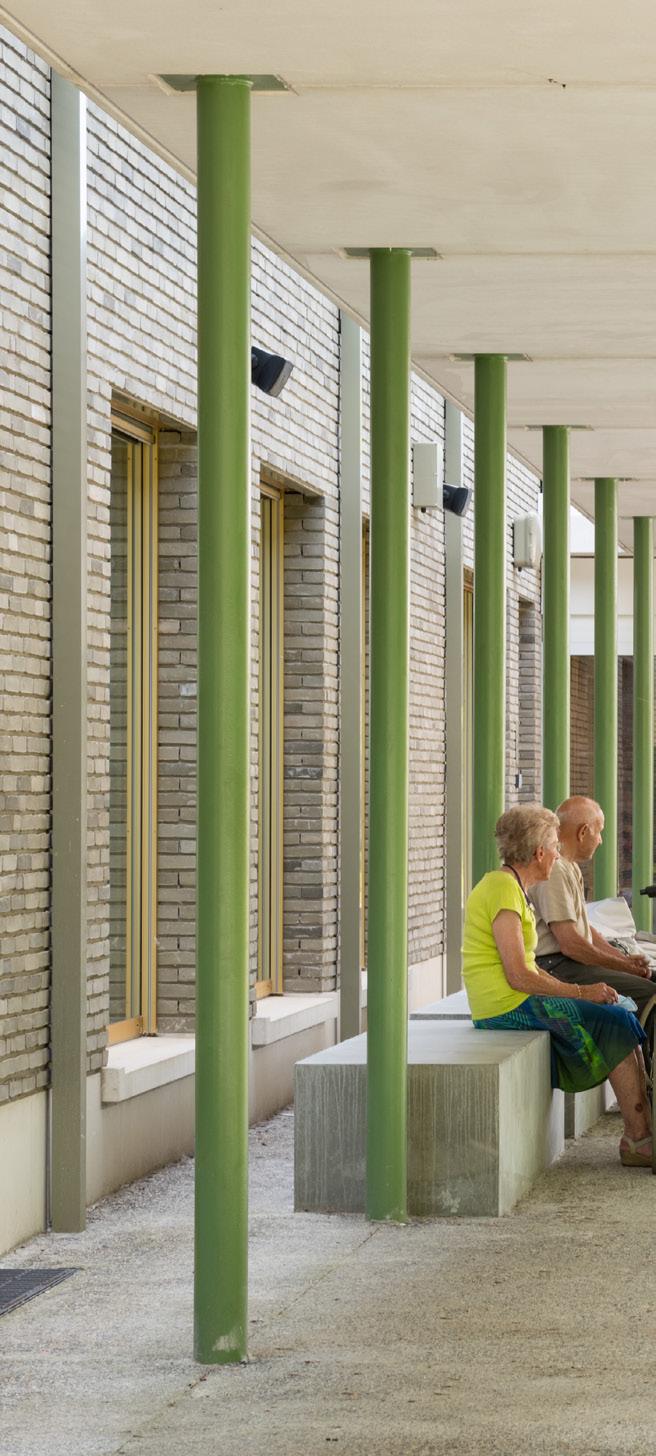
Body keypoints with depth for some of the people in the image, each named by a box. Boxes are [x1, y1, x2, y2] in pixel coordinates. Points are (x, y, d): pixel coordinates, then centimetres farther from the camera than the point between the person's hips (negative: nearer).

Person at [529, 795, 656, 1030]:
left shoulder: (570, 868, 21)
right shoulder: (553, 871, -16)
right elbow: (570, 943, -20)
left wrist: (625, 959, 9)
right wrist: (623, 966, -10)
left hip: (570, 963, 11)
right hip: (555, 967, -11)